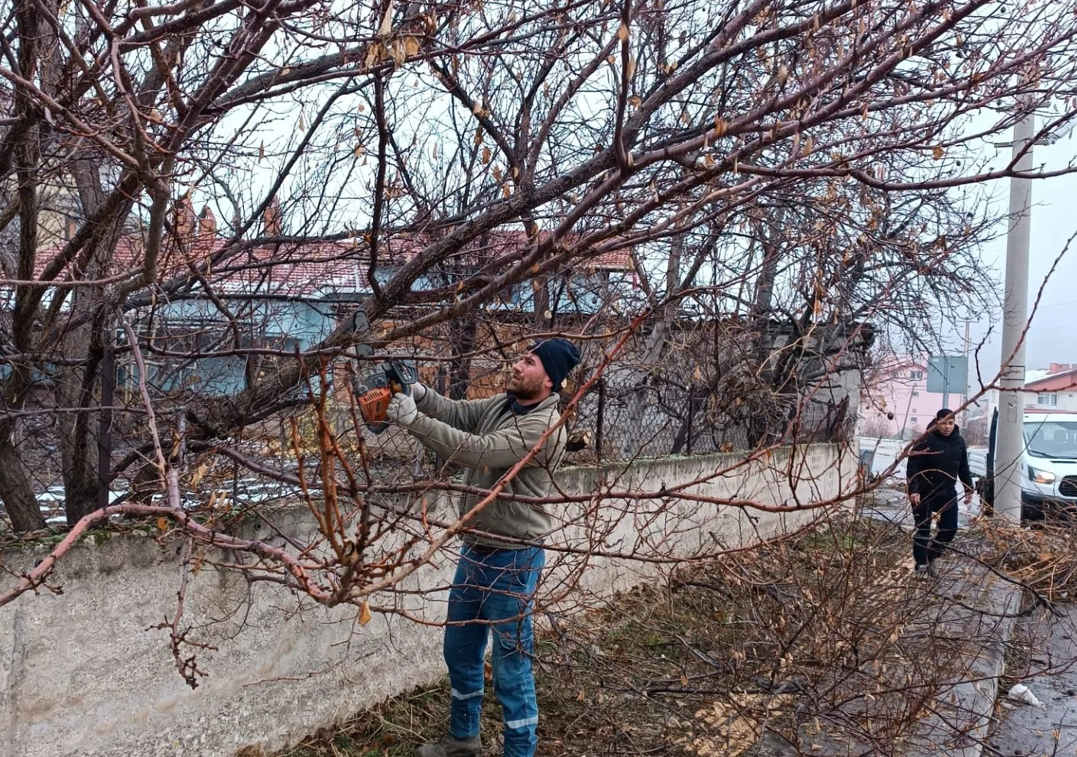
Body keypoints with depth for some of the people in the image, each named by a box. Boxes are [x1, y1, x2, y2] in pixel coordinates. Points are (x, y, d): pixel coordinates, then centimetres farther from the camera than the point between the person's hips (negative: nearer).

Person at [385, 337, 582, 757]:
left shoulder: (544, 427, -22)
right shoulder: (502, 404, 7)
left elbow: (476, 451, -30)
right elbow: (458, 412, 0)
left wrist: (414, 420, -30)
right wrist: (419, 393, -19)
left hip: (513, 558, -9)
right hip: (475, 548, 9)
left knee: (510, 663, 2)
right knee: (460, 650, 21)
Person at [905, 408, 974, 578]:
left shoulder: (959, 441, 4)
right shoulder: (926, 440, -15)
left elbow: (963, 468, 15)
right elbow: (913, 467, -18)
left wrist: (969, 488, 12)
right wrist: (913, 490, -26)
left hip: (948, 492, 6)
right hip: (925, 492, -6)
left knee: (950, 528, 7)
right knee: (923, 530, 0)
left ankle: (932, 556, 27)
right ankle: (921, 565, 10)